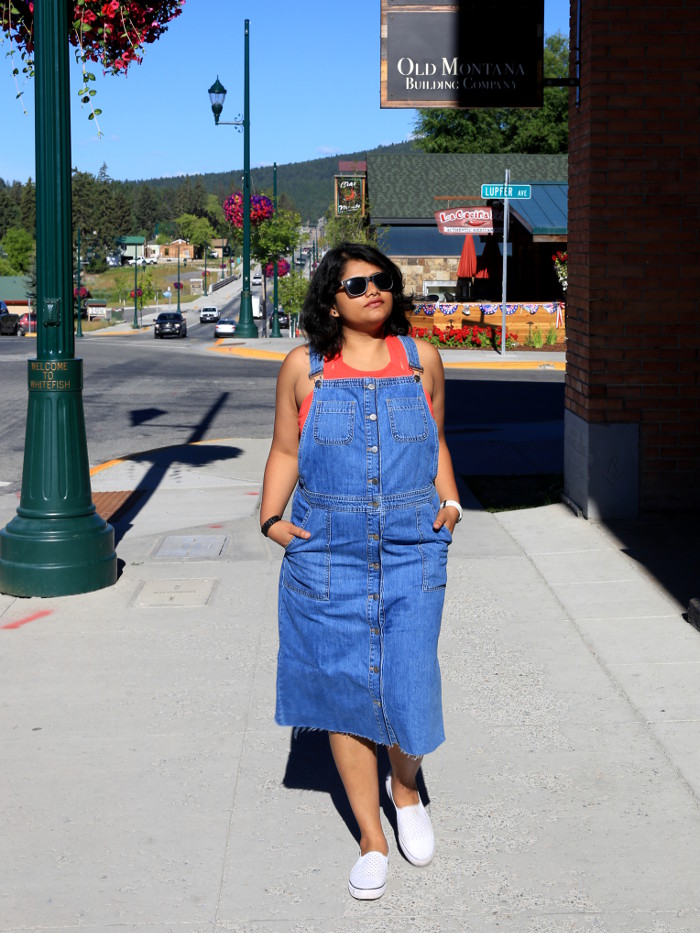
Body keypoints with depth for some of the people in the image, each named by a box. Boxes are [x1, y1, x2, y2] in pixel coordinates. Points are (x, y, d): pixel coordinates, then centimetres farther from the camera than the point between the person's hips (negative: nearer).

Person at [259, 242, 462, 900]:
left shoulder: (421, 360, 9)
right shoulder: (303, 368, 4)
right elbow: (285, 452, 11)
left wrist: (449, 503, 4)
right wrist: (271, 519, -2)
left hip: (411, 549, 1)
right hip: (327, 550, 0)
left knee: (408, 686, -3)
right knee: (343, 687, 3)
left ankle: (405, 788, 31)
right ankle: (371, 839, 18)